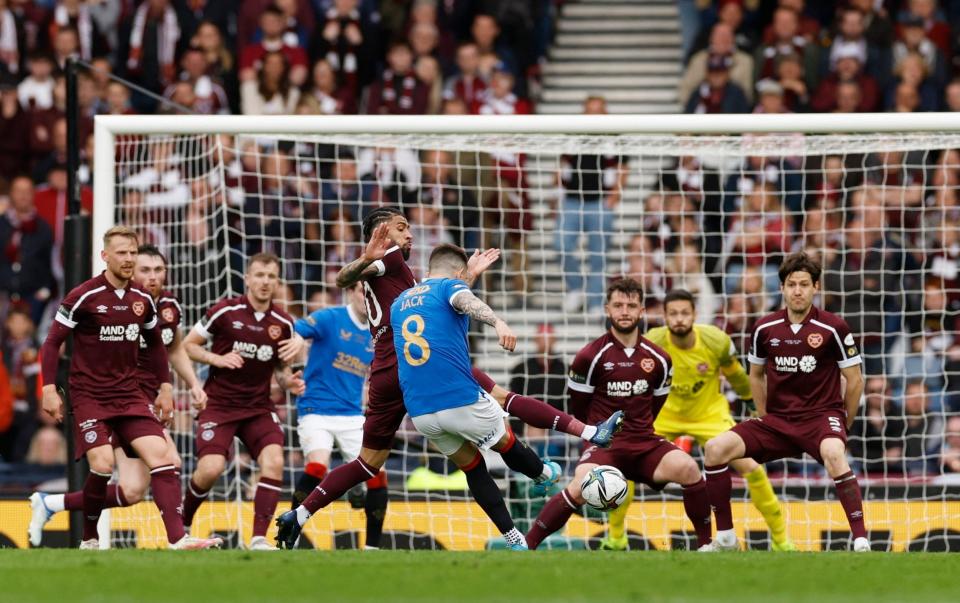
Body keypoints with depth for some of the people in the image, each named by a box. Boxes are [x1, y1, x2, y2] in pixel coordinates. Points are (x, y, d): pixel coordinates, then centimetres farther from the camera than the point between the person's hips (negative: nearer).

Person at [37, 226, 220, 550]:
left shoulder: (142, 299, 6)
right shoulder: (84, 297, -9)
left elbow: (155, 344, 21)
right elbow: (52, 342, -4)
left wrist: (165, 386, 17)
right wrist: (49, 389, -10)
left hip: (130, 394, 5)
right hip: (89, 396, -5)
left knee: (160, 455, -11)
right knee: (102, 464, -19)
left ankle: (177, 538, -15)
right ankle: (89, 540, 2)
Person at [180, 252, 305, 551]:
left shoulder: (283, 324, 2)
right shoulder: (224, 312, -7)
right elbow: (188, 345, 1)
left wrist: (289, 381, -6)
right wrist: (217, 359, -16)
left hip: (258, 408, 3)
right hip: (219, 405, -3)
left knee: (274, 461, -21)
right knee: (211, 468, -19)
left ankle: (259, 538, -17)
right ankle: (182, 523, 10)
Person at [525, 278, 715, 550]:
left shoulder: (658, 359, 5)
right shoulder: (591, 356, -6)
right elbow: (579, 408, 4)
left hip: (645, 443, 3)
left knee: (687, 467, -25)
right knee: (580, 488, -33)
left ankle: (706, 542, -9)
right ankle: (526, 545, -19)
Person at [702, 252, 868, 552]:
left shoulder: (833, 328, -8)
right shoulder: (765, 328, 3)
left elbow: (855, 381, 0)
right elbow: (756, 375, 20)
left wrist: (843, 426, 2)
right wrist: (763, 419, 15)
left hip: (821, 415, -5)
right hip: (777, 420, 5)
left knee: (833, 455, -40)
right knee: (715, 449, -14)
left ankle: (861, 543, -35)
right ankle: (725, 539, -3)